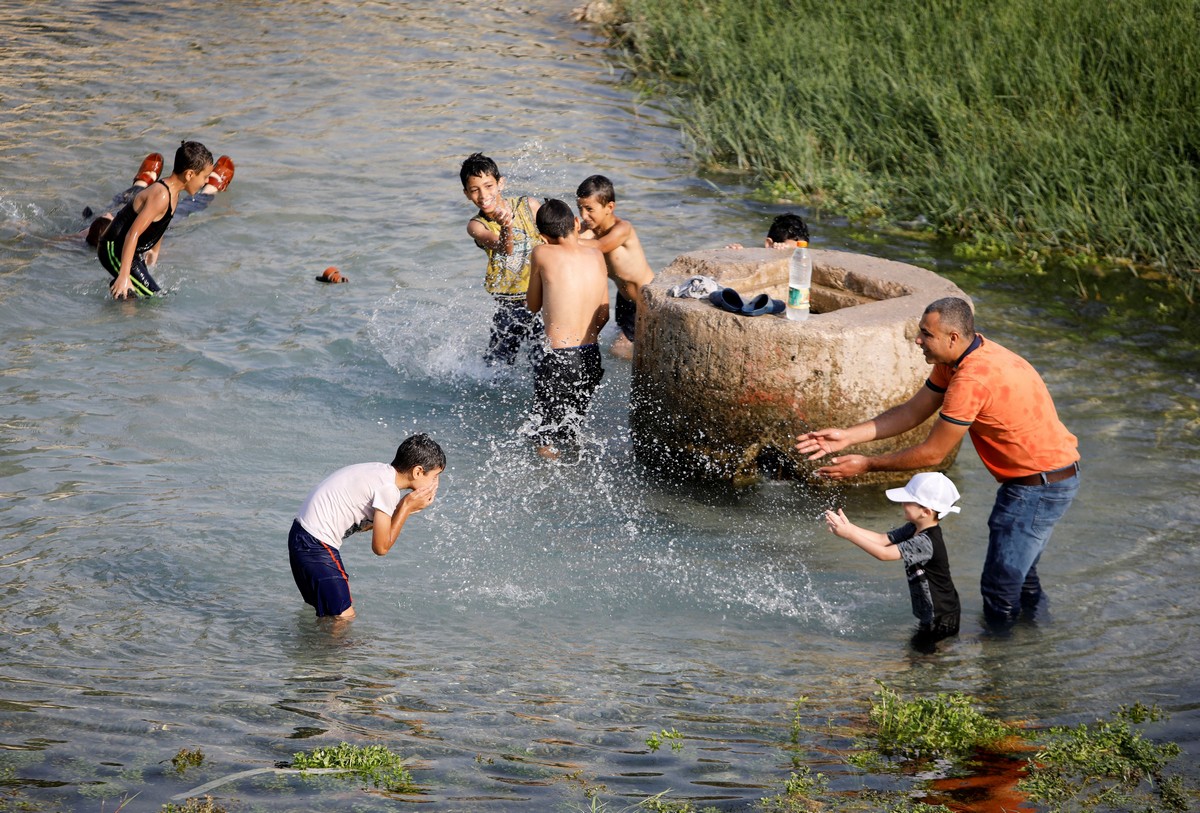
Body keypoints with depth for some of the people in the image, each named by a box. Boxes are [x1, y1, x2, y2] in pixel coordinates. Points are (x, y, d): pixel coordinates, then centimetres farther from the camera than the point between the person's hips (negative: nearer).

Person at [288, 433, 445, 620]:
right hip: (316, 546, -10)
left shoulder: (380, 472, 8)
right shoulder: (388, 489, -19)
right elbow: (381, 547, -14)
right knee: (344, 616, -7)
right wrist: (406, 507, -9)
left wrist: (405, 507, 4)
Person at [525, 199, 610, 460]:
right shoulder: (596, 255, 5)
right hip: (592, 357, 5)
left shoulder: (543, 254, -8)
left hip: (558, 360, -5)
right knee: (572, 431, 23)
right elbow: (603, 315, 11)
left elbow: (533, 306, 6)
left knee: (547, 443, 5)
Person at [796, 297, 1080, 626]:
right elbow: (911, 413, 8)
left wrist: (868, 465, -9)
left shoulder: (971, 381, -29)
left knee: (1000, 586, -4)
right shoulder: (955, 360, 2)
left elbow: (932, 454, -19)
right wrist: (847, 436, 1)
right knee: (1020, 574, 27)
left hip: (1040, 485, -11)